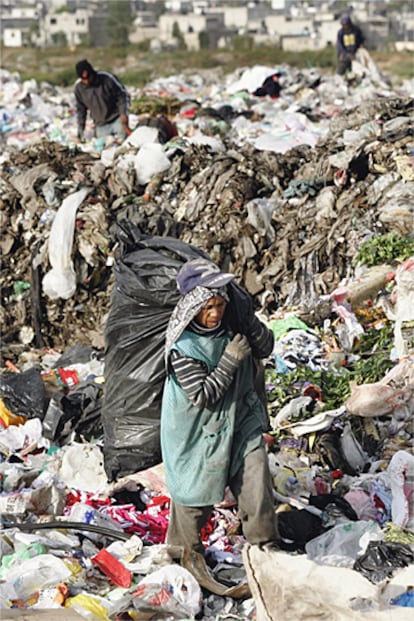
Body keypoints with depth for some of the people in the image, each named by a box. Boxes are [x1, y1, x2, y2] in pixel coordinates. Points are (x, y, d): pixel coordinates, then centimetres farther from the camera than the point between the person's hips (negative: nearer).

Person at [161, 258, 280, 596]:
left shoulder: (231, 324, -9)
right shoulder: (183, 347, -25)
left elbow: (265, 348, -1)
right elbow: (202, 395, -24)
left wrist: (250, 320, -20)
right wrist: (230, 362, -29)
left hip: (241, 418, 5)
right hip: (200, 427, -5)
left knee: (256, 477, -1)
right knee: (197, 487, 9)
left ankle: (265, 545, 17)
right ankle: (187, 549, 34)